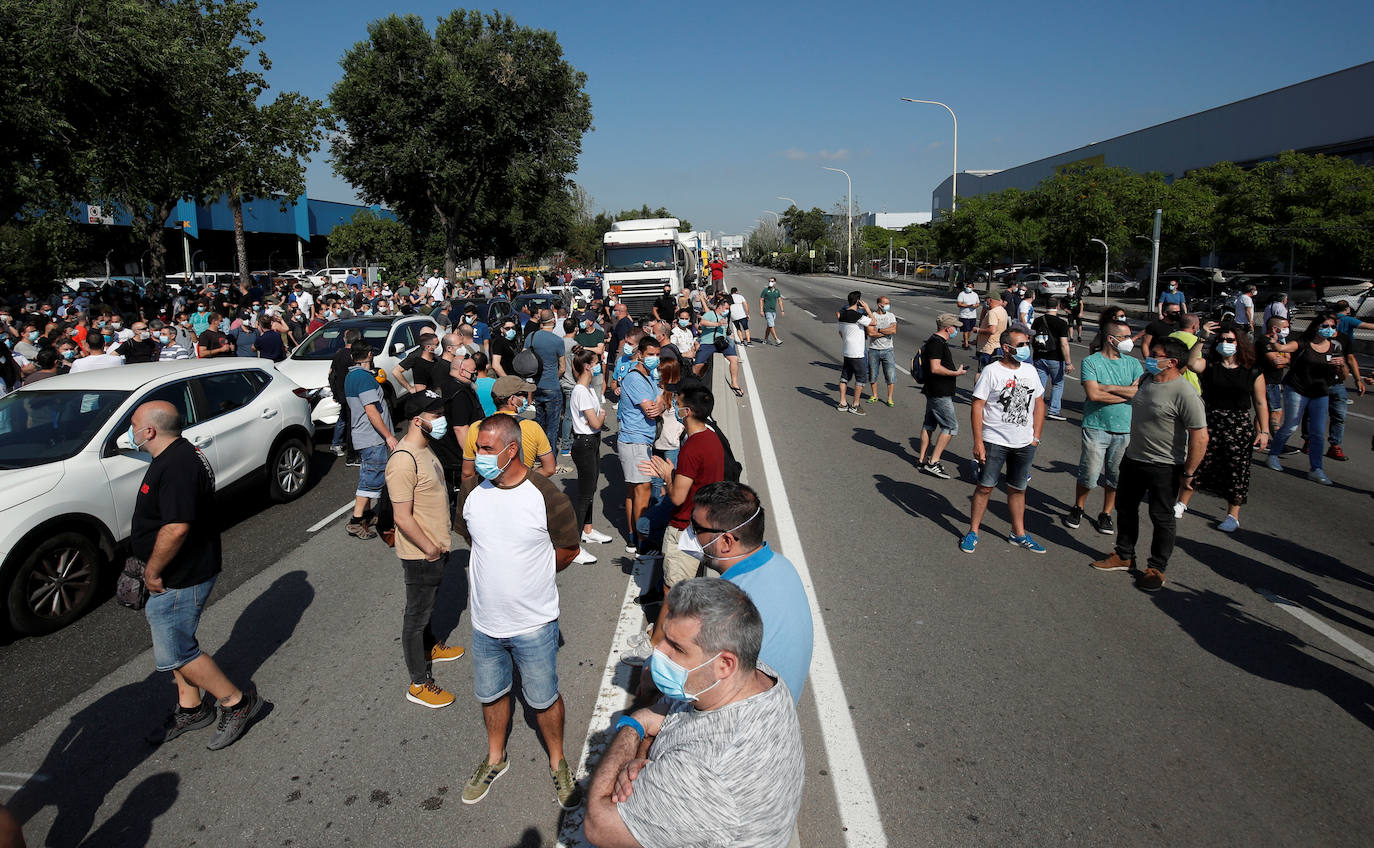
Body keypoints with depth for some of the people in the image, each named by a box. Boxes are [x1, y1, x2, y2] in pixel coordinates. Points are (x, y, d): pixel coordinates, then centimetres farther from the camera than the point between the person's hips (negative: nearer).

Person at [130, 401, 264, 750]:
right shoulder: (179, 454, 9)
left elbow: (176, 527, -33)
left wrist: (152, 570, -20)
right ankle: (191, 709, 35)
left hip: (181, 579, -11)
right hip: (182, 573, 11)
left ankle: (237, 702, 9)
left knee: (173, 654, -2)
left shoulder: (176, 467, -26)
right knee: (175, 640, 20)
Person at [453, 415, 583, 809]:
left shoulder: (546, 496, -20)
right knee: (491, 694, 22)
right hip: (485, 620, 4)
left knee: (544, 699, 13)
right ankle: (495, 758, 47)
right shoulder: (471, 491, -8)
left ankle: (557, 763, 38)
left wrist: (531, 574, 2)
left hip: (534, 624, -4)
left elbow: (569, 549, -6)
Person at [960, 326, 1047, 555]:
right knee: (985, 486, 1)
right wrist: (978, 442, -15)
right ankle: (973, 532, 14)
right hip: (994, 441, -5)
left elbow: (1039, 403, 15)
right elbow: (977, 407, -11)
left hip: (1024, 444, 5)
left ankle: (1019, 534, 27)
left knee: (1018, 489, 14)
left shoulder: (1030, 371, 7)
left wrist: (1036, 437, 9)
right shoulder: (991, 371, -10)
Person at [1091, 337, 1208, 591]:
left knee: (1162, 518, 6)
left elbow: (1200, 437, -23)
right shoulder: (1147, 381, 4)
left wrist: (1188, 473, -19)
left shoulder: (1184, 393, -22)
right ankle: (1124, 556, 35)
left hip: (1164, 468, -8)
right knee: (1125, 507, 19)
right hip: (1133, 459, 9)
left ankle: (1156, 568, 20)